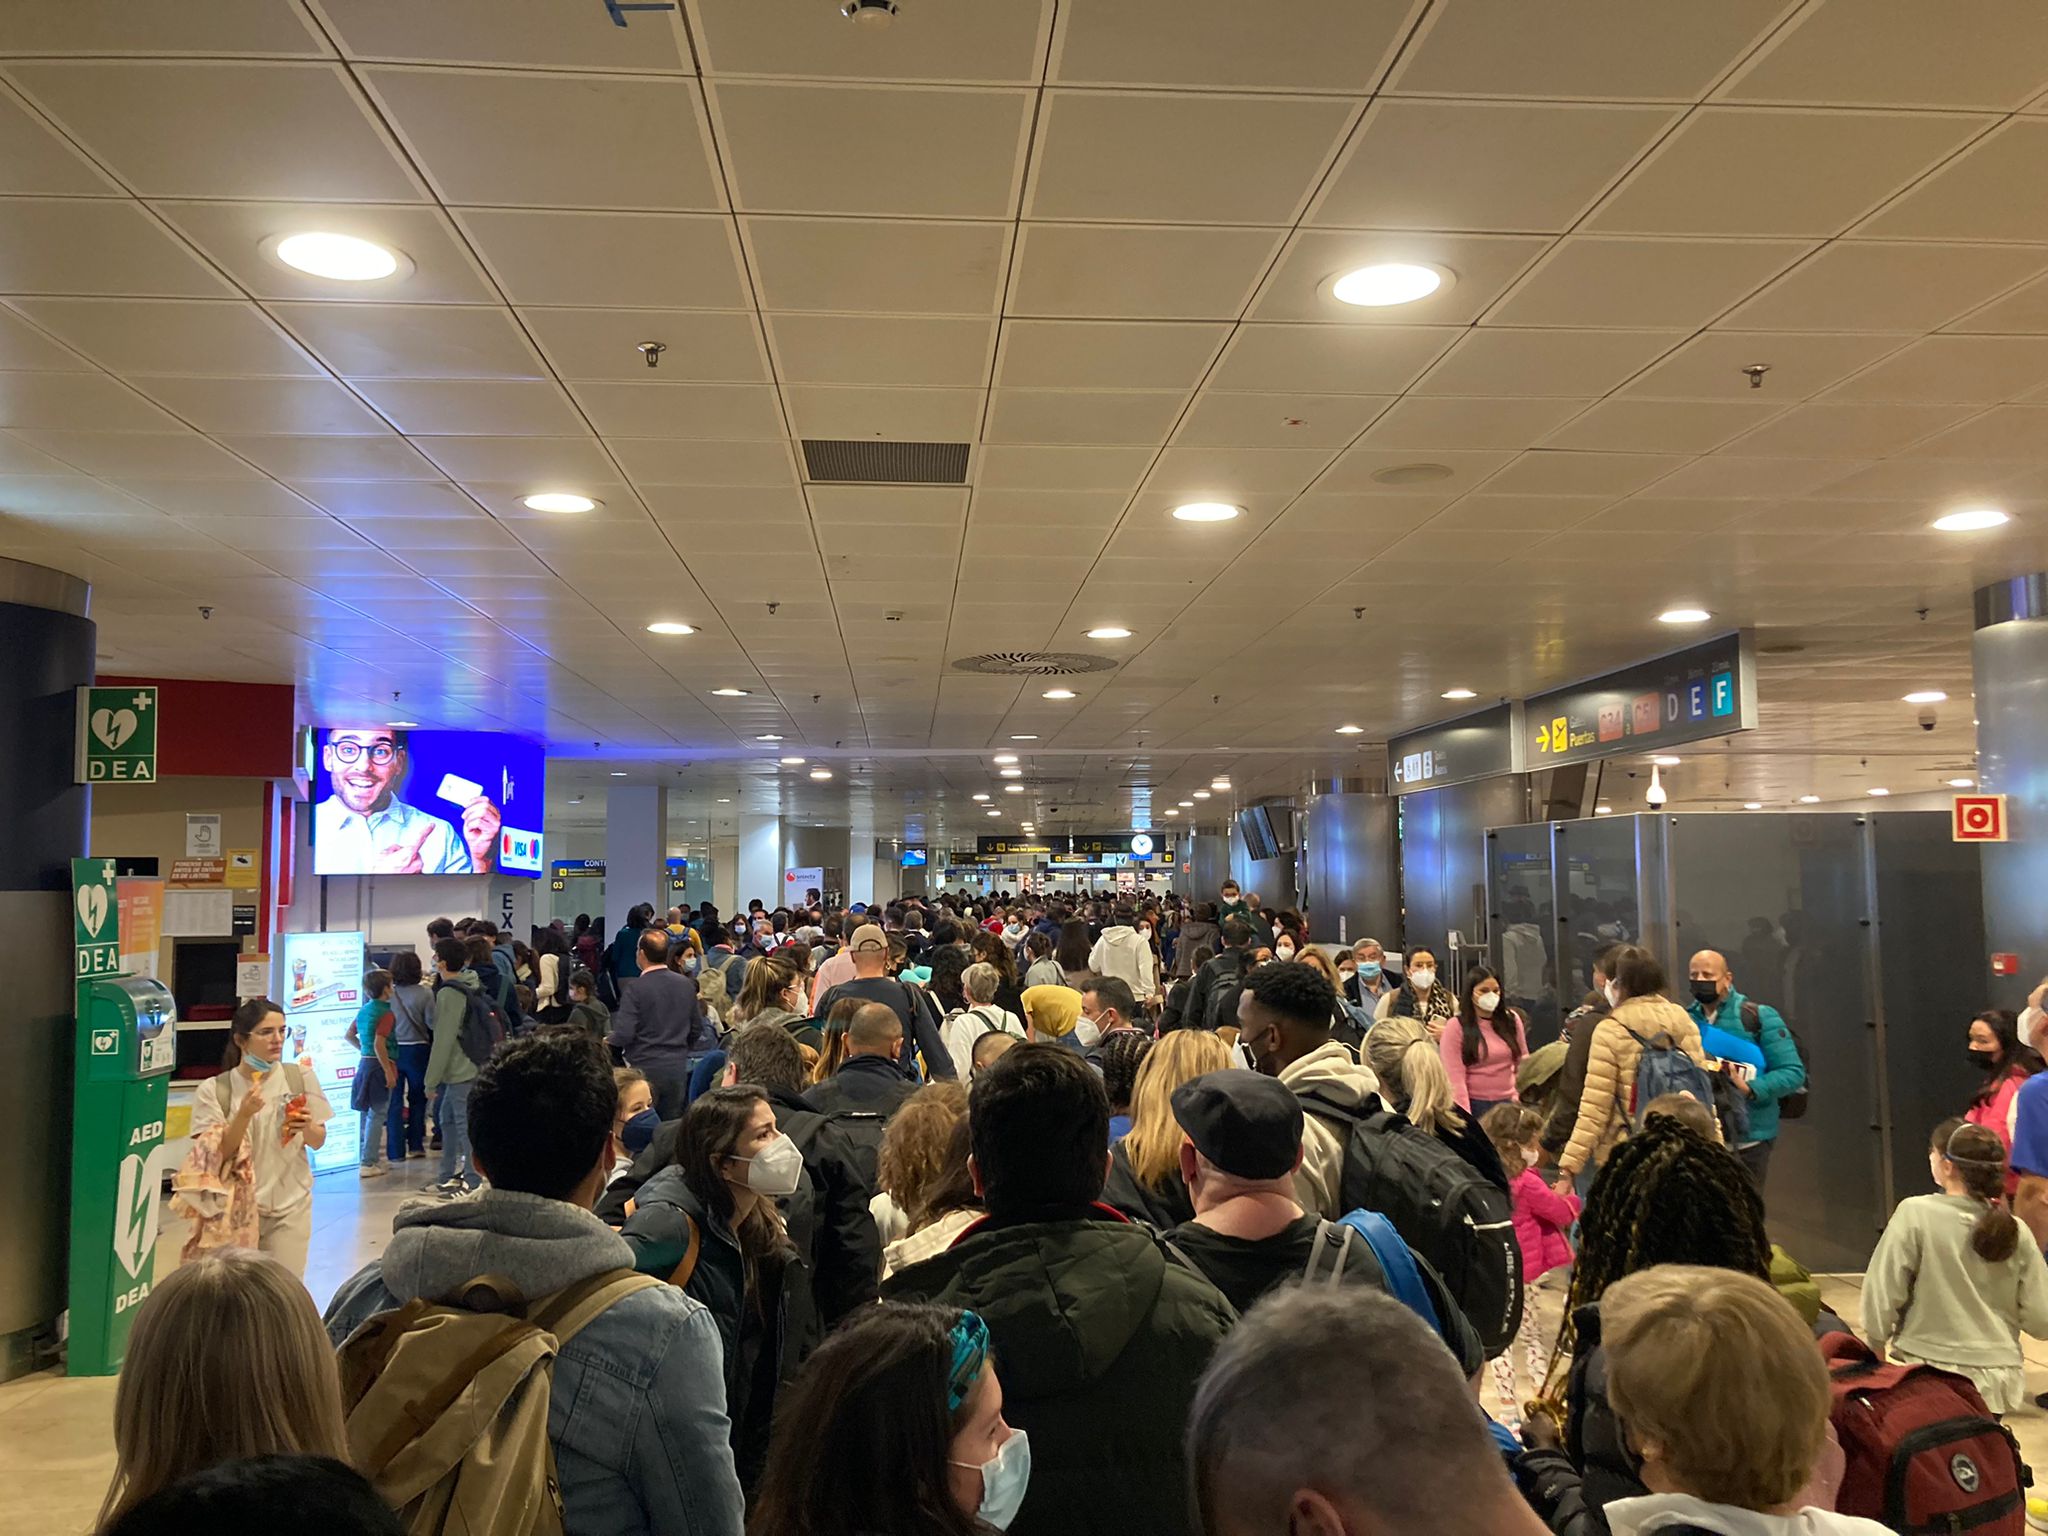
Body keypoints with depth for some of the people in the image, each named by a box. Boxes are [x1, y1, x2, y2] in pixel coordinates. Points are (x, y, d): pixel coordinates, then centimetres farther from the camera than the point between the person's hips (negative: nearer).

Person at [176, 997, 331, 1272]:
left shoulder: (300, 1077, -2)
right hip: (238, 1208, -1)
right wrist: (244, 1114, -23)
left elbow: (318, 1143, 6)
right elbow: (217, 1155, -10)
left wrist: (307, 1127, -16)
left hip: (290, 1207, 1)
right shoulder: (214, 1092, -7)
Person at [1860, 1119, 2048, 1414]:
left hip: (1935, 1376, -4)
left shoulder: (1916, 1214, -13)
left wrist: (1877, 1347, 6)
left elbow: (1881, 1296, -10)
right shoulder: (2016, 1232, -2)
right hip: (2002, 1379, 4)